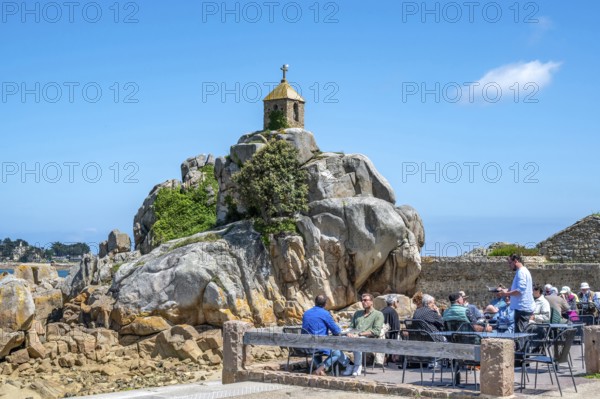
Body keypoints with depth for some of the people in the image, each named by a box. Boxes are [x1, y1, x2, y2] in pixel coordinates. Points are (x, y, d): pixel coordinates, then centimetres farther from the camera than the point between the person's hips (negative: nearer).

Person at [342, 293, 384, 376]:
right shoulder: (357, 313, 30)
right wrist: (350, 333, 0)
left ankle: (358, 366, -26)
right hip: (354, 337, 5)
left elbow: (376, 331, -4)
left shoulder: (378, 314, 9)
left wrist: (360, 334, -12)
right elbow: (351, 326, 27)